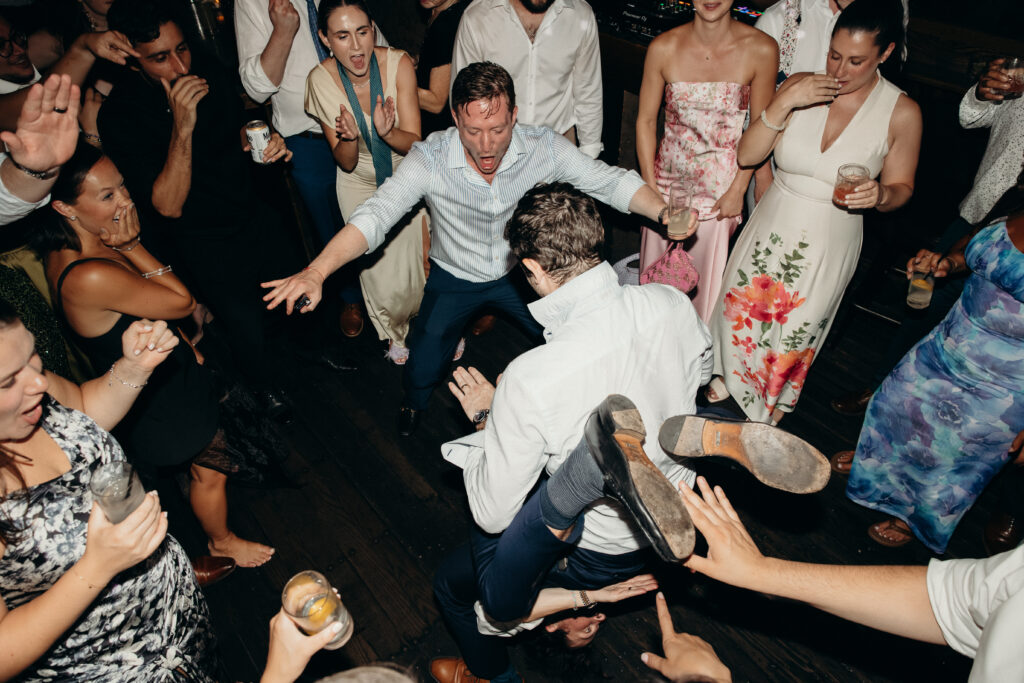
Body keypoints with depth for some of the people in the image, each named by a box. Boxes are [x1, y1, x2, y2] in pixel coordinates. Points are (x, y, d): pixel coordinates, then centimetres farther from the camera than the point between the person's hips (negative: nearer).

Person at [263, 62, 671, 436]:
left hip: (519, 271, 2)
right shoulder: (430, 159, -28)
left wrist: (664, 213, -33)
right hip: (454, 278, -1)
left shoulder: (542, 148, -23)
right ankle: (414, 403, 38)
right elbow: (376, 215, -33)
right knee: (423, 371, -2)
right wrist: (316, 270, -47)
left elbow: (609, 182, -17)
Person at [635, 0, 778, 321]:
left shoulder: (761, 50, -12)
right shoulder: (663, 48, -10)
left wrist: (738, 190, -4)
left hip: (720, 188, -1)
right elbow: (646, 120, -1)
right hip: (668, 180, 1)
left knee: (706, 279, 9)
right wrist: (650, 188, -4)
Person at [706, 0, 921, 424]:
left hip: (829, 243, -1)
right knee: (739, 309, 14)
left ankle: (773, 403, 42)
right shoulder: (799, 87, -8)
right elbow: (746, 156, -11)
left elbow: (902, 188, 0)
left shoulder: (902, 113, -11)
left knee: (795, 334, 12)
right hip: (772, 228, 2)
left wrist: (880, 194, -23)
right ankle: (731, 375, 46)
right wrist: (784, 103, -24)